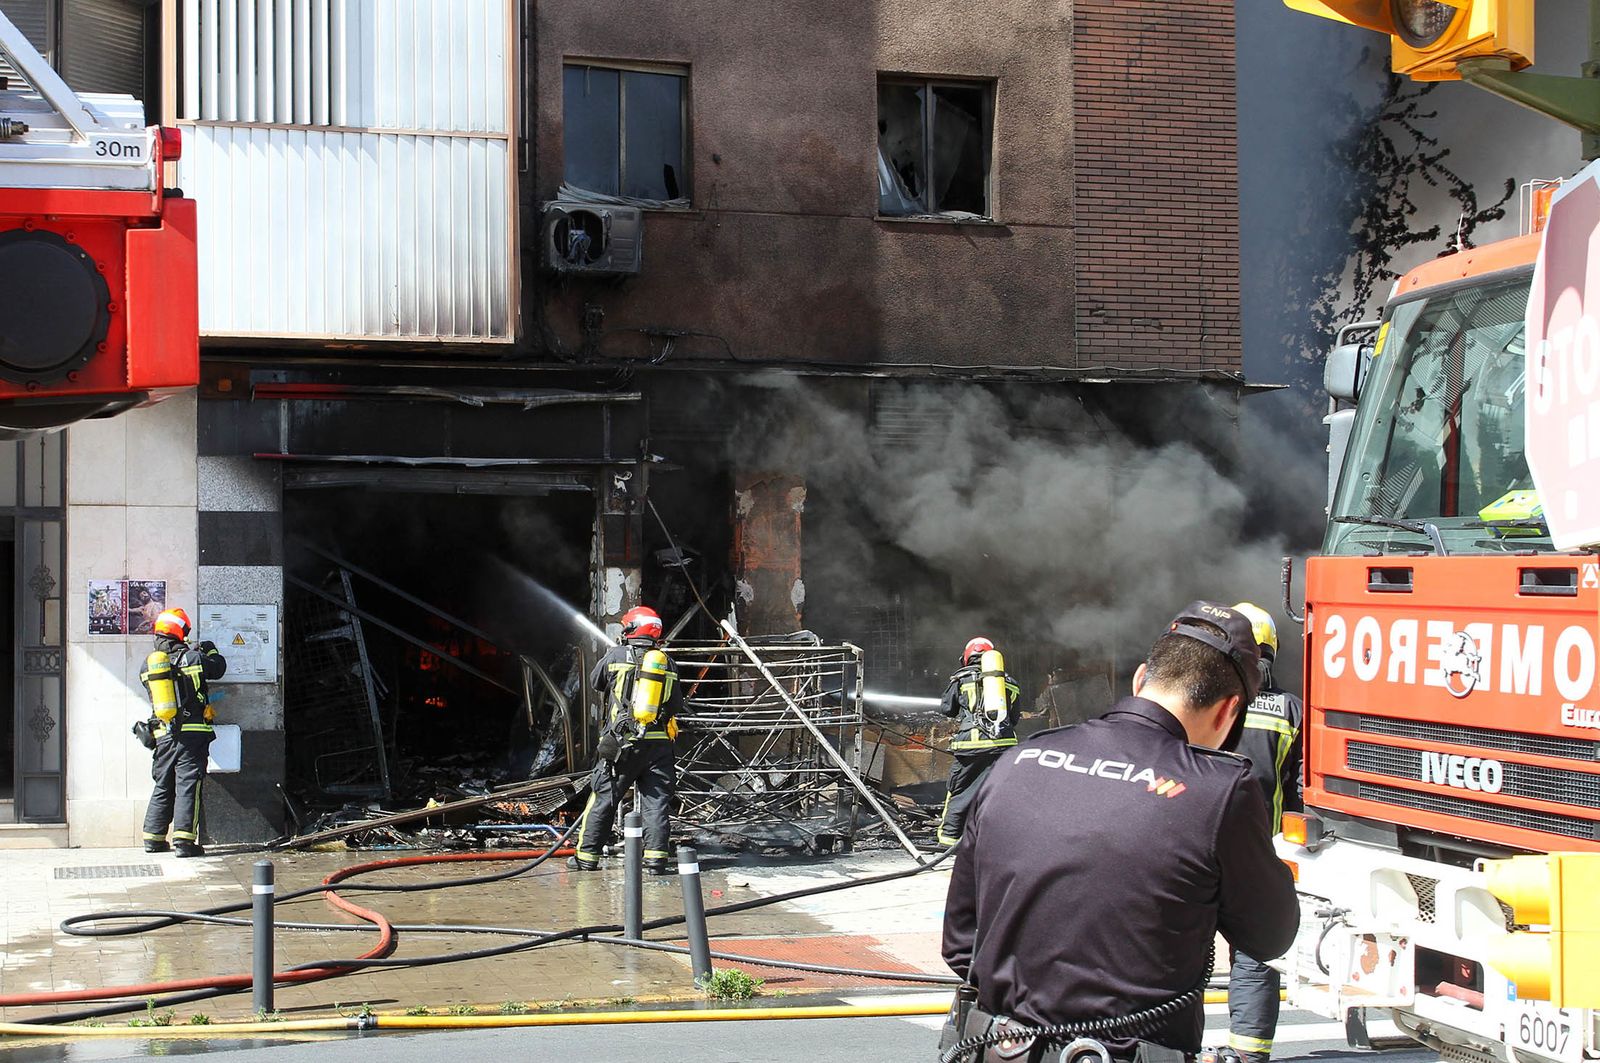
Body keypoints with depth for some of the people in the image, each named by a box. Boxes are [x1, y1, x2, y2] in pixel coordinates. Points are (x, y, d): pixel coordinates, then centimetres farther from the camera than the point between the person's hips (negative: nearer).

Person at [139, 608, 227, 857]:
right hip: (192, 733, -5)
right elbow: (219, 668, 8)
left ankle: (153, 838, 20)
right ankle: (184, 838, -12)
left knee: (163, 787, 16)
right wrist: (210, 651, 30)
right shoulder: (193, 658, -7)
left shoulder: (148, 664, 6)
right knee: (188, 785, -5)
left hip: (163, 735, 5)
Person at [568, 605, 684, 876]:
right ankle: (656, 856, -2)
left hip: (622, 741, -2)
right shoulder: (667, 663, 7)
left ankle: (587, 856, 14)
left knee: (603, 798, 7)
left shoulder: (616, 656, -2)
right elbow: (677, 703, 13)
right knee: (657, 801, 5)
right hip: (658, 744, 2)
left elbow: (595, 683, 16)